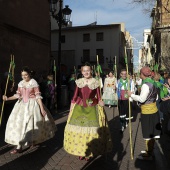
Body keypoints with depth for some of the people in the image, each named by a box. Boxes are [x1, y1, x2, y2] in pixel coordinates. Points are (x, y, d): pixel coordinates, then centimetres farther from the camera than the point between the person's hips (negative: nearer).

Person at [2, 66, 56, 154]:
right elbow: (18, 95, 9)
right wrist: (8, 98, -4)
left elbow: (38, 96, -12)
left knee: (27, 123, -4)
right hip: (22, 104, 6)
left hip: (32, 104, -6)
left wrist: (42, 108, -16)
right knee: (18, 122, 3)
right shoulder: (20, 83, 6)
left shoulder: (34, 83, -10)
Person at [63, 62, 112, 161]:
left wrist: (100, 102, -15)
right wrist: (71, 108, 3)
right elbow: (75, 96, 4)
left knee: (92, 129, 5)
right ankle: (81, 150, 27)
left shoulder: (95, 82, -4)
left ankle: (89, 152, 25)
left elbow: (98, 98, 1)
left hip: (92, 109, -2)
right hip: (79, 108, 2)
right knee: (79, 128, 7)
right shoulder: (79, 82, 1)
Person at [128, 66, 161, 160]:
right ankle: (149, 151, 32)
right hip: (153, 109, 9)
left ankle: (148, 155, 16)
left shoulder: (146, 85, -21)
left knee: (148, 134, 3)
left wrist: (131, 95, -13)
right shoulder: (153, 82, 7)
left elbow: (141, 99, -24)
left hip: (147, 111, -9)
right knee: (151, 132, 17)